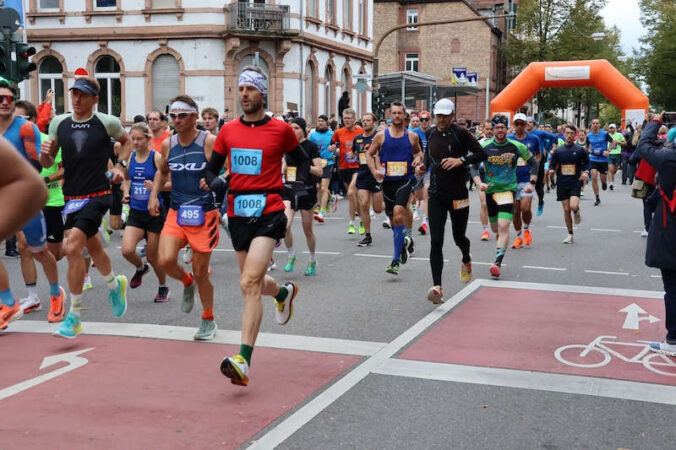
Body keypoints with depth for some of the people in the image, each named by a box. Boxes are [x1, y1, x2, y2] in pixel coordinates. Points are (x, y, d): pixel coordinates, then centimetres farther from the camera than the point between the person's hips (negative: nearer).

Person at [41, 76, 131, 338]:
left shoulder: (107, 123, -6)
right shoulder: (58, 123, 4)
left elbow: (126, 141, 14)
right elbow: (49, 163, 10)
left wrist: (120, 165, 0)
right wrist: (46, 154, -12)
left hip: (98, 195, -5)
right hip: (71, 197, 5)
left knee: (72, 248, -19)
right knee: (93, 248, 21)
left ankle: (74, 317, -10)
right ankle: (115, 285, 52)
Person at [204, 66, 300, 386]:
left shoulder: (281, 129, 0)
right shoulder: (228, 130, 8)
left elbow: (302, 161, 15)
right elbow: (212, 167, 15)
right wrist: (214, 182, -6)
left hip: (269, 212, -5)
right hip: (237, 213, 5)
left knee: (249, 283, -19)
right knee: (253, 283, 18)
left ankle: (243, 361, -22)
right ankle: (284, 292, 55)